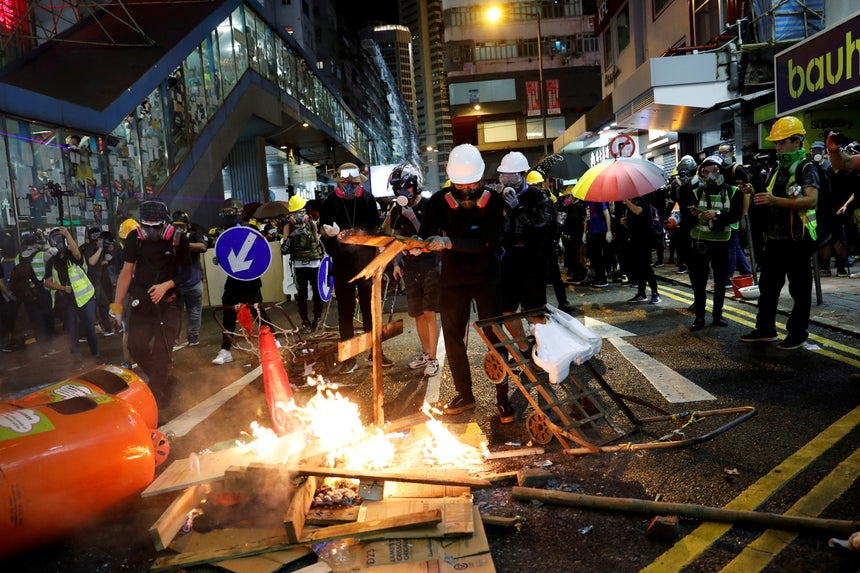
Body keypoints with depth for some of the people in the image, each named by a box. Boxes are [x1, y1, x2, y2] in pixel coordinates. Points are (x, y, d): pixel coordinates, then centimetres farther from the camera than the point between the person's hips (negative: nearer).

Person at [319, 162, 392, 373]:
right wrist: (329, 231, -23)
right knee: (345, 310, 4)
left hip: (366, 261, 2)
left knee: (370, 307, 10)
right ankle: (348, 357, 12)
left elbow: (376, 227, 10)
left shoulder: (367, 198, 1)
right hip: (342, 264, -1)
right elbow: (323, 230, -1)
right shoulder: (329, 202, -4)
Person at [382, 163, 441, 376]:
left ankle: (433, 359, 3)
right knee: (418, 314, 12)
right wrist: (396, 264, 4)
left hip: (430, 265, -5)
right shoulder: (396, 211, 7)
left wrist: (413, 218, -22)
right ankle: (425, 353, 28)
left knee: (429, 313, -5)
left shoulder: (429, 206, -8)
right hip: (410, 268, 5)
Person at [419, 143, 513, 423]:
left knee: (495, 336, -1)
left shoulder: (493, 200, -18)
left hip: (487, 278, -2)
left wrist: (449, 243, -39)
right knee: (452, 337, 8)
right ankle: (464, 395, 25)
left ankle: (502, 398, 12)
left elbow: (487, 242, -28)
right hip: (452, 279, 3)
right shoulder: (439, 201, -12)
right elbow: (426, 236, -14)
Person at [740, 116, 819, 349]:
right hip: (775, 237, 8)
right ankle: (765, 329, 22)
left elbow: (812, 200, -25)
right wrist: (754, 195, 1)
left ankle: (798, 334, 12)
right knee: (768, 286, 12)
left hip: (798, 239, -8)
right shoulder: (778, 170, 16)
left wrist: (775, 200, -32)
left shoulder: (806, 169, -9)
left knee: (799, 288, 3)